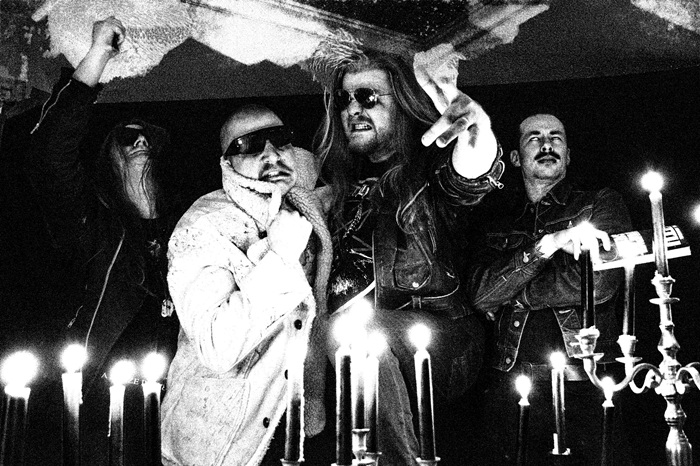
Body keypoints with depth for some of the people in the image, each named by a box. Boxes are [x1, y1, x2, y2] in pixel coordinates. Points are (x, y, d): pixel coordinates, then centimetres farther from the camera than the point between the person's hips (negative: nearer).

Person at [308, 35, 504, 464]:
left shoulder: (430, 167, -1)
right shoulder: (346, 182, 15)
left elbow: (470, 180, -26)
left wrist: (478, 132, -49)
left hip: (445, 339, -5)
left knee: (359, 329, -29)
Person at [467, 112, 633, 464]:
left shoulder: (602, 206, 9)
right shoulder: (497, 220, 14)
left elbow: (600, 284, -8)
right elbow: (480, 294, -3)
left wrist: (506, 296, -2)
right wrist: (546, 244, -16)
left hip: (582, 386, -2)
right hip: (506, 387, 2)